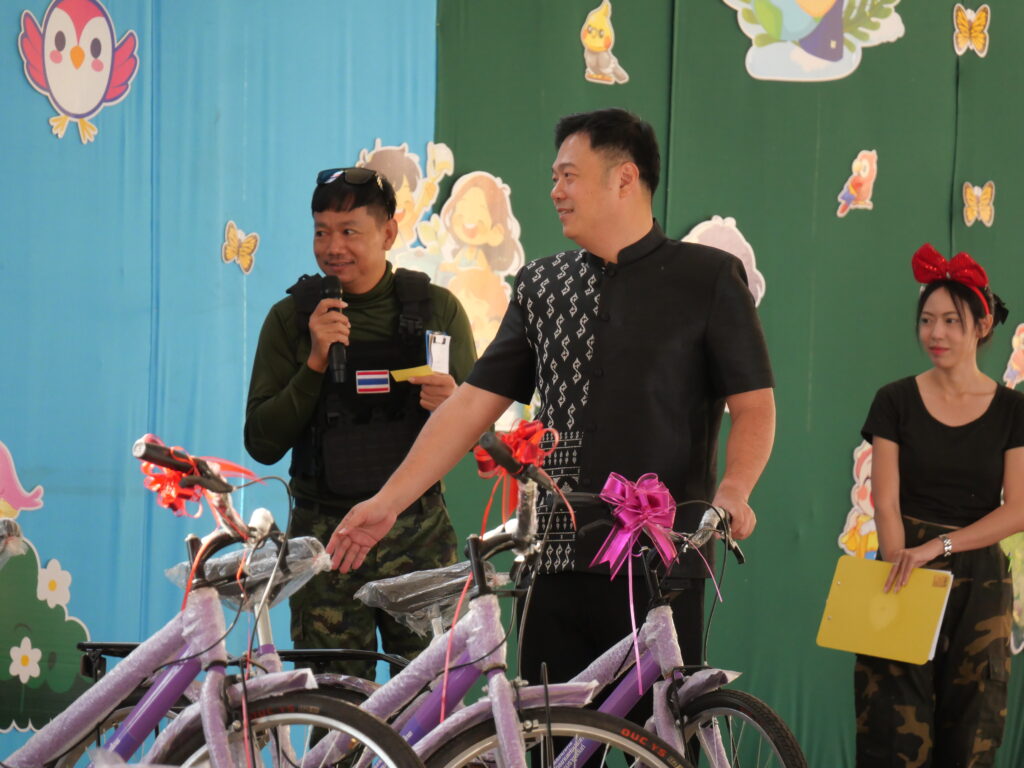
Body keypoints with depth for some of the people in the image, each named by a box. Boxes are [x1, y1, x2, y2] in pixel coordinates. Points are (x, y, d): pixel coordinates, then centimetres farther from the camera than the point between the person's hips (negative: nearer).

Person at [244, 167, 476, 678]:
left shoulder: (437, 308, 5)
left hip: (418, 536, 0)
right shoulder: (292, 318, 5)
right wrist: (315, 364, -11)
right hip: (324, 535, 0)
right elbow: (262, 443, 0)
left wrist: (451, 404, -14)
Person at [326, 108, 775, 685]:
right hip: (557, 564, 4)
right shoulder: (542, 285, 15)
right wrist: (388, 501, 7)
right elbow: (473, 402, 14)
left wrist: (733, 490, -22)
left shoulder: (708, 278, 2)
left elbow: (755, 405, -3)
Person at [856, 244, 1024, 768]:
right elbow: (886, 504, -3)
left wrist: (937, 547, -16)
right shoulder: (897, 402, 3)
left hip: (978, 585, 1)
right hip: (907, 571, -1)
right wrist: (902, 576, -15)